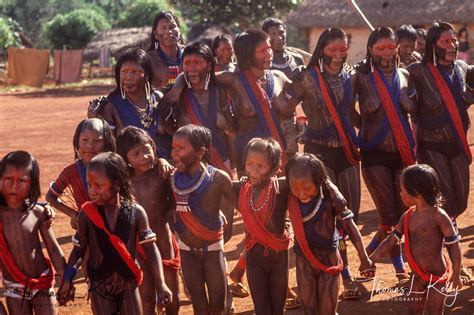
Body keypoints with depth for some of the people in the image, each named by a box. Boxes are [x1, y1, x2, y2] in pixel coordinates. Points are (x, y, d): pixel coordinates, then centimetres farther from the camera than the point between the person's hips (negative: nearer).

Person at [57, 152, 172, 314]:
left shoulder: (136, 212, -10)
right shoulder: (86, 214, -9)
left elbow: (151, 249, -7)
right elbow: (78, 249, 2)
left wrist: (160, 285, -14)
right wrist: (67, 281, -6)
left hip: (128, 284, 0)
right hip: (99, 286, 0)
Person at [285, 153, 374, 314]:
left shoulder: (330, 197, -20)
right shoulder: (289, 198, -14)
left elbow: (350, 227, -12)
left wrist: (364, 260, -8)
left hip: (329, 260, -3)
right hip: (303, 261, 3)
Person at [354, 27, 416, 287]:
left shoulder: (404, 76, 8)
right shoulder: (362, 77, -4)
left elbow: (413, 109, 0)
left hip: (403, 152, 4)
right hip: (375, 153, -4)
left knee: (401, 215, 4)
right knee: (389, 216, -5)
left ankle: (369, 253, 28)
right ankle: (400, 270, 10)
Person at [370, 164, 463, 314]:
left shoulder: (438, 216, -17)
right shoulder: (407, 217, 3)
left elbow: (454, 245, -13)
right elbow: (391, 239, 6)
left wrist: (456, 274, -14)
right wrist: (371, 260, -1)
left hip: (437, 275, -7)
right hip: (418, 275, 7)